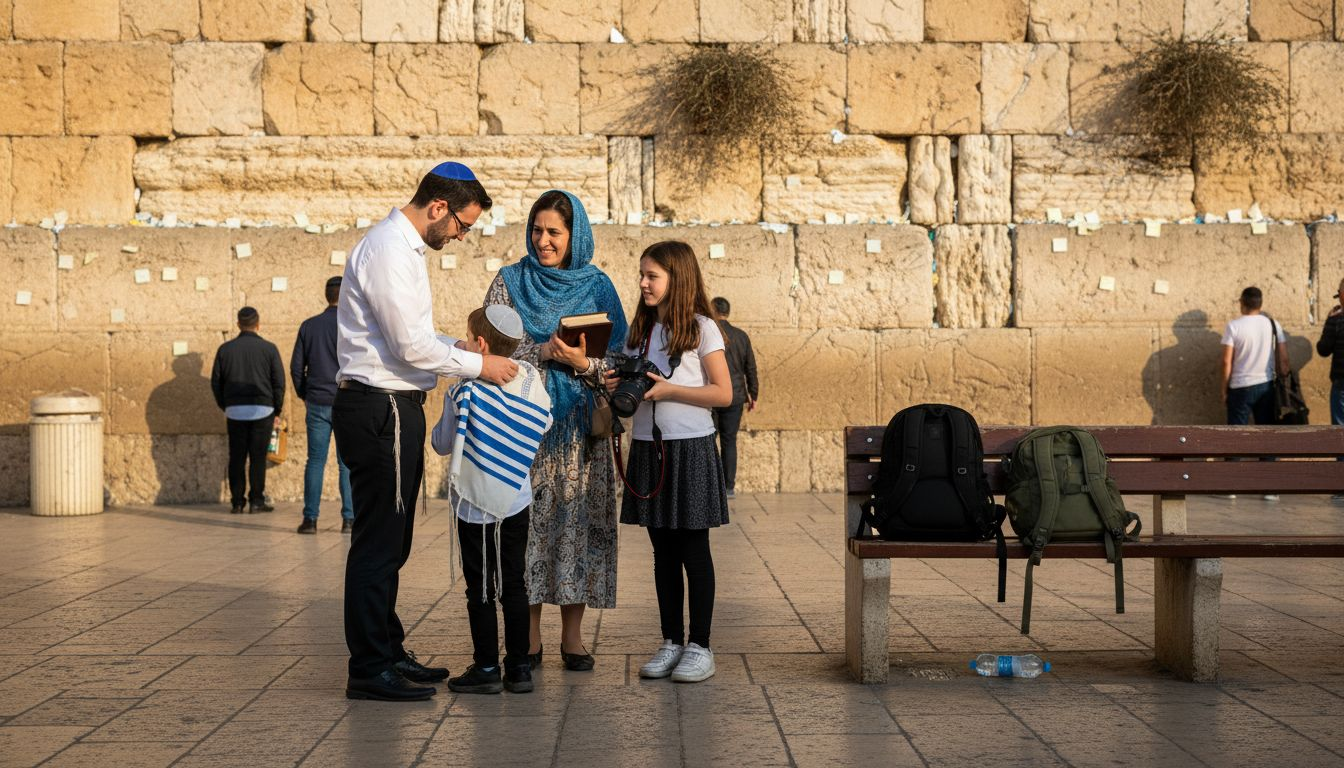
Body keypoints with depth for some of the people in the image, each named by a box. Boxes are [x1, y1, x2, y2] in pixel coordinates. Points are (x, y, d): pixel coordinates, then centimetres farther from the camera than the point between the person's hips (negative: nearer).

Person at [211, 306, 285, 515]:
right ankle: (256, 501, 1)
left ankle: (237, 502, 7)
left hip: (235, 411, 2)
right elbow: (279, 382, 0)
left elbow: (216, 381, 8)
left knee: (237, 457, 6)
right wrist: (277, 411, 9)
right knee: (258, 457, 1)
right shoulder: (269, 349, -1)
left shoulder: (225, 349, 5)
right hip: (262, 410, -2)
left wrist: (224, 407, 18)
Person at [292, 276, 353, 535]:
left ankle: (310, 519, 2)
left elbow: (296, 366, 6)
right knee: (347, 464, 2)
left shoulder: (309, 326, 6)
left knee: (315, 462, 5)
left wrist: (304, 395, 17)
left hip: (317, 405, 3)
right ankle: (349, 519, 1)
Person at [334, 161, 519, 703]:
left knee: (390, 541, 16)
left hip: (394, 410, 11)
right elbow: (411, 346, -20)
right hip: (379, 409, -11)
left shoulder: (404, 247, 17)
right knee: (378, 541, -6)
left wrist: (466, 354, 12)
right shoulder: (388, 251, -16)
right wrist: (478, 365, -11)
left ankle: (388, 653, 25)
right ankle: (370, 669, 0)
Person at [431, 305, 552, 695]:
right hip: (517, 502, 4)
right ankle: (519, 668, 13)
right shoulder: (532, 381, -2)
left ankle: (486, 668, 7)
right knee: (514, 586, 10)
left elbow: (442, 444, -5)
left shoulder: (465, 389, -14)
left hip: (475, 505, -4)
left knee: (480, 590, 4)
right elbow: (544, 427, 9)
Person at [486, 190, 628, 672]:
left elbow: (614, 359, 5)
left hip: (578, 427, 1)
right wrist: (542, 352, -14)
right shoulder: (510, 283, 6)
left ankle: (573, 636, 8)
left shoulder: (597, 286, 8)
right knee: (527, 518, -2)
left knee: (577, 519, 0)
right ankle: (528, 638, 5)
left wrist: (583, 363, -15)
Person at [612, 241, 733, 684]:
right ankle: (671, 643, 17)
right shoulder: (640, 329, 12)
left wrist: (669, 390, -17)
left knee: (693, 550, 1)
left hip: (690, 448, -6)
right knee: (663, 552, 10)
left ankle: (700, 647, 7)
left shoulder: (701, 328, -6)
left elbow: (723, 394, -10)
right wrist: (620, 387, -4)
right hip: (648, 448, 6)